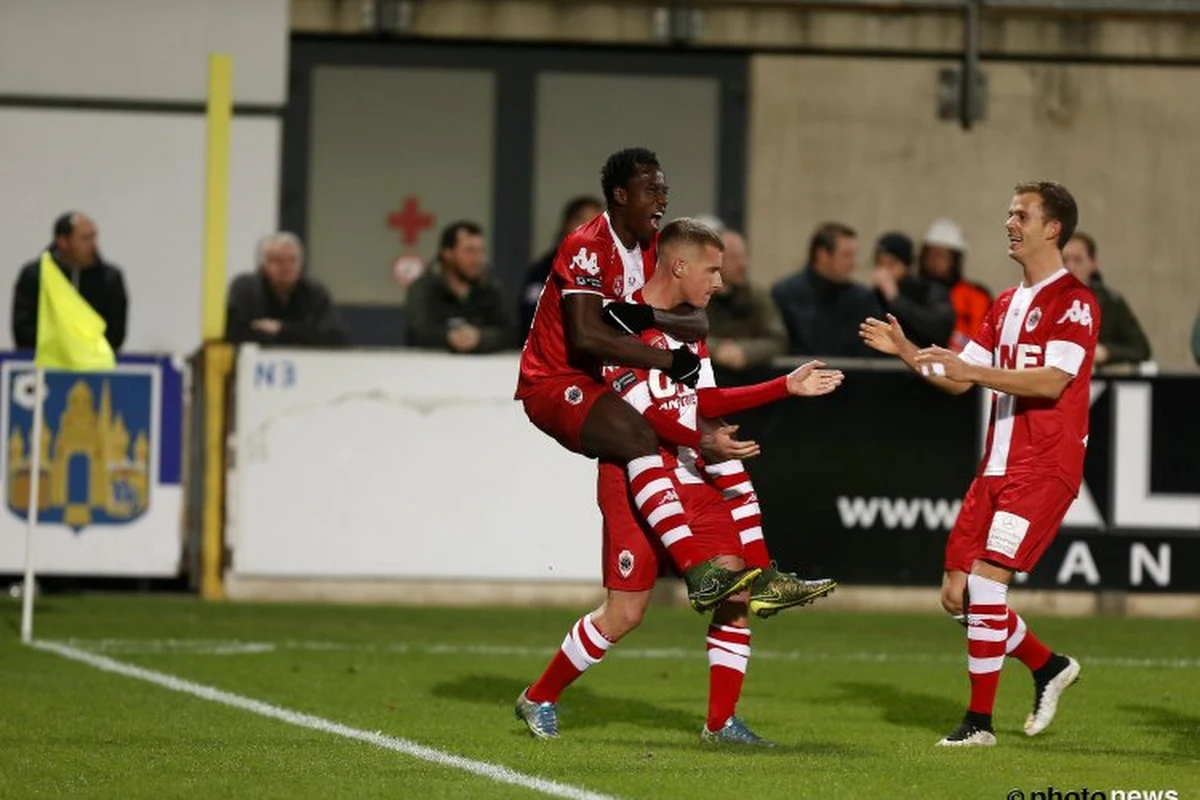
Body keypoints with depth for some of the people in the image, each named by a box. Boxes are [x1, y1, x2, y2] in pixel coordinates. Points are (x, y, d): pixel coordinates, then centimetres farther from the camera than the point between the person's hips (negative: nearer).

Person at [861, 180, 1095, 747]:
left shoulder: (1074, 301, -8)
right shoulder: (1005, 305, 18)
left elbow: (1051, 381, -21)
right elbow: (958, 380, 19)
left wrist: (973, 370, -26)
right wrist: (905, 351, 4)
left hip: (1044, 468, -8)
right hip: (997, 465, 8)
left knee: (985, 581, -16)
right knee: (958, 594, 4)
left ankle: (980, 721, -7)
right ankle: (1049, 667, 24)